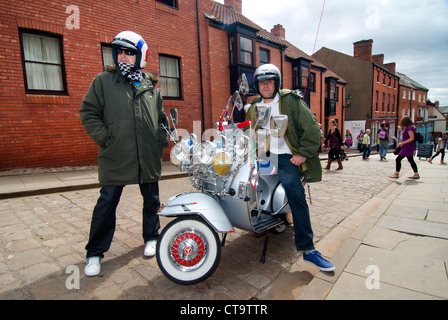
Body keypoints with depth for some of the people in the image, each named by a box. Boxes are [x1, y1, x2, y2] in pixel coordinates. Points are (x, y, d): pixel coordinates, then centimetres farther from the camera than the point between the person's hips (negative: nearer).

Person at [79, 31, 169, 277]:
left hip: (148, 156, 3)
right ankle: (95, 253, 21)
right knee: (107, 203, 3)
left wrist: (162, 138, 5)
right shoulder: (104, 81, 5)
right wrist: (104, 137, -8)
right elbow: (88, 112, 4)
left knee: (151, 200, 14)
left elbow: (161, 118, 20)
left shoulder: (151, 87, 13)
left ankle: (151, 237, 36)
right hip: (115, 157, -2)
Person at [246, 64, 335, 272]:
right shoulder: (254, 108, 16)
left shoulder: (291, 100, 2)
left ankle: (307, 249, -6)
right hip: (263, 156, 5)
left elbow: (312, 129, -3)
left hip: (286, 158, -4)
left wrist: (304, 154, -10)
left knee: (296, 197, -16)